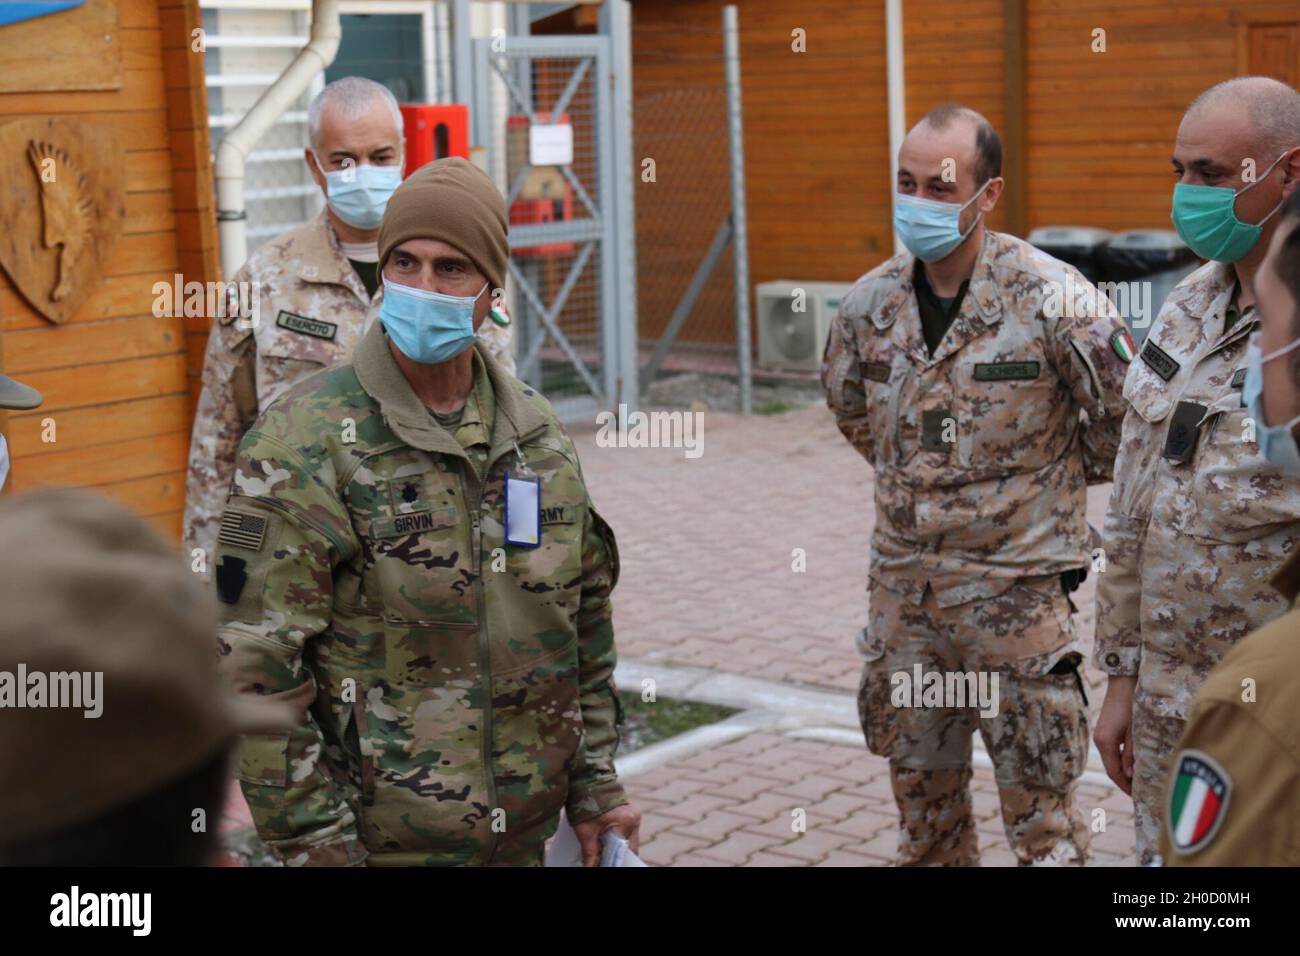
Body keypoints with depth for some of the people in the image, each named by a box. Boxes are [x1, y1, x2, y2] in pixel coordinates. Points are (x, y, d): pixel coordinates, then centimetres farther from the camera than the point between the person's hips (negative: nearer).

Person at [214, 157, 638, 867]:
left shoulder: (539, 436, 5)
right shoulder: (302, 446, -14)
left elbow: (584, 621, 14)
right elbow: (259, 672, -15)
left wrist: (594, 783, 12)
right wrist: (319, 849, -16)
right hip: (384, 838, -5)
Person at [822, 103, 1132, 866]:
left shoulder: (1051, 299, -15)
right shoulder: (872, 301, 1)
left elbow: (1129, 411, -6)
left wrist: (1060, 481, 5)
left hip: (1018, 583, -5)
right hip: (904, 580, 5)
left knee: (1040, 798, 4)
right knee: (922, 786, 18)